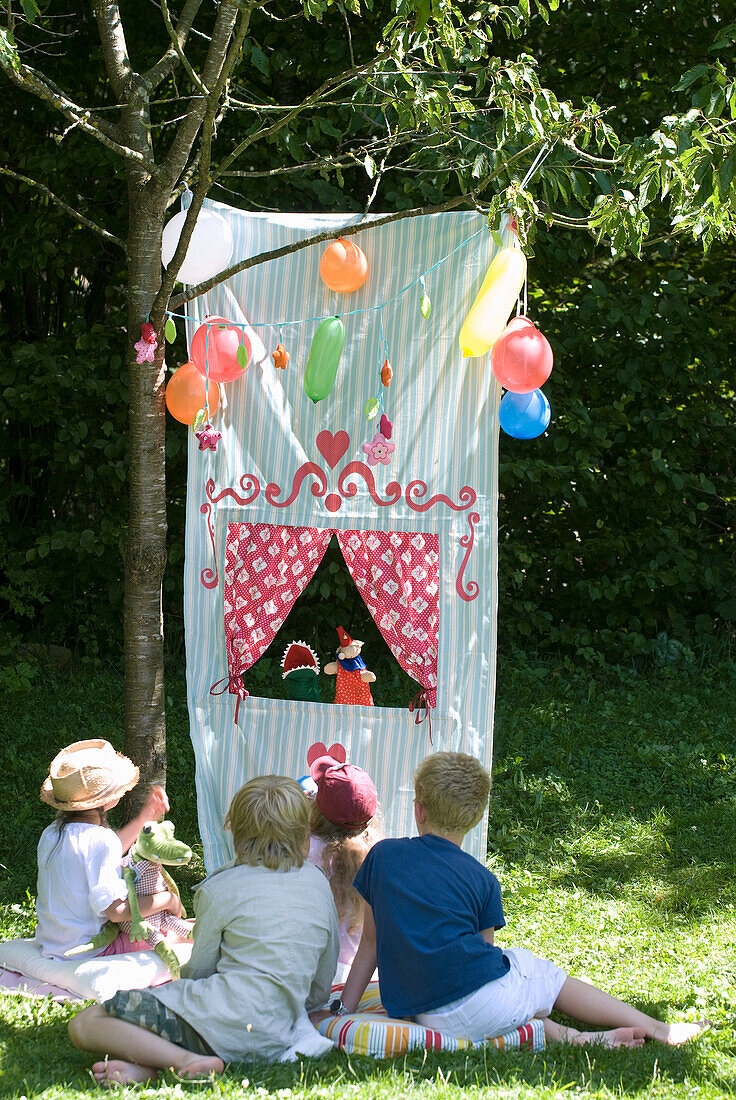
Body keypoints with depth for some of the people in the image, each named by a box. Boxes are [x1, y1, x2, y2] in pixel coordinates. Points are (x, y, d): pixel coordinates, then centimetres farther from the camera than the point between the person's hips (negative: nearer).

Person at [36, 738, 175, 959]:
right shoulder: (100, 839, -24)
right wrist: (167, 900, -14)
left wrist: (145, 818, 23)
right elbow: (116, 910, -29)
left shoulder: (52, 833, 3)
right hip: (88, 953, -9)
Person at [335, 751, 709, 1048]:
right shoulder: (482, 879, 3)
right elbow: (484, 950, 9)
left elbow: (370, 942, 9)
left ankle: (567, 1035, 5)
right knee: (550, 977, 23)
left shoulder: (382, 856, 7)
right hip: (484, 1000, -2)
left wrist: (343, 1010, 16)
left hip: (432, 1020, 2)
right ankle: (657, 1029, 26)